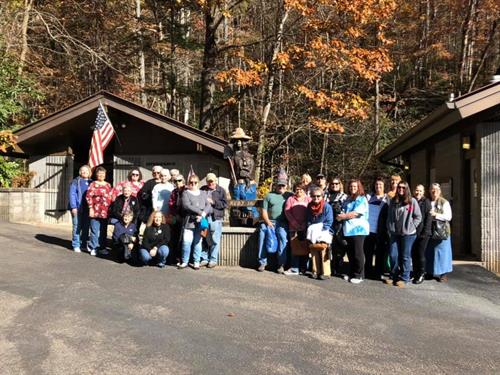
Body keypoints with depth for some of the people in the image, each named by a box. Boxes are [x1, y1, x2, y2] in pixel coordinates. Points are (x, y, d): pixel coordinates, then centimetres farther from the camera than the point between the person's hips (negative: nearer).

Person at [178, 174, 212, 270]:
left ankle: (196, 262, 15)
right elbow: (186, 206, -11)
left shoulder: (203, 193, 16)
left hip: (200, 222, 3)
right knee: (186, 242, -5)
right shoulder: (186, 193, 5)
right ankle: (185, 261, 10)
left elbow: (208, 206, 7)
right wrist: (201, 212, -13)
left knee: (198, 242, 5)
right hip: (189, 222, -3)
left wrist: (203, 214, -12)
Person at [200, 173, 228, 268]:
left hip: (215, 218, -3)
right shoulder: (202, 189, 12)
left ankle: (213, 260, 10)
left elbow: (225, 204, -3)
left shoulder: (221, 190, 3)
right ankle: (204, 259, 19)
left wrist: (213, 202, -11)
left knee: (215, 240, 0)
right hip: (204, 217, 3)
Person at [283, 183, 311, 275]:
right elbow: (287, 212, 3)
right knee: (294, 247, -2)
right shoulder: (290, 199, 13)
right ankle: (294, 269, 0)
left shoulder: (308, 200, 10)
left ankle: (303, 268, 8)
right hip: (294, 227, 1)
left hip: (305, 228, 0)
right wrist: (295, 223, -7)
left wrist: (305, 224, -9)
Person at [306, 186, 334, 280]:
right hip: (313, 233, 5)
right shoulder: (309, 206, 6)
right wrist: (310, 229, -2)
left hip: (324, 232, -5)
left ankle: (326, 272, -5)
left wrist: (321, 231, -16)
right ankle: (316, 271, 13)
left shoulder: (327, 206, -9)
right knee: (313, 252, 4)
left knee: (324, 251, -11)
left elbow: (329, 222, -10)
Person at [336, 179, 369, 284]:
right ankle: (352, 273, 21)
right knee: (350, 253, 11)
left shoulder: (361, 199, -4)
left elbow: (355, 213, -13)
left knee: (357, 253, -3)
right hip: (348, 229, 7)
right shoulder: (348, 199, 19)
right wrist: (341, 216, -9)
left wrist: (343, 216, -5)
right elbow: (343, 212, 13)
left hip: (358, 229, -7)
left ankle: (358, 275, 6)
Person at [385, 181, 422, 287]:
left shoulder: (412, 201, -3)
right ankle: (394, 276, 19)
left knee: (405, 256, 2)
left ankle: (404, 278, 12)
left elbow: (418, 217, -1)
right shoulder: (393, 201, 9)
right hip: (394, 233, 4)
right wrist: (390, 229, 7)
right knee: (393, 255, 4)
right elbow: (389, 216, 13)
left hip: (408, 234, -4)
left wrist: (411, 227, -5)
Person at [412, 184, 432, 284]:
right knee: (413, 253, 8)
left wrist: (425, 232, -13)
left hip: (422, 233, -4)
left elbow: (428, 218, -7)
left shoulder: (426, 202, -2)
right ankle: (415, 273, 20)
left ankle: (421, 275, 11)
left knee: (420, 254, -1)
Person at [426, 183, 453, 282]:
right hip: (430, 231, 4)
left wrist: (436, 214, -16)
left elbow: (448, 217, -8)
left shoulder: (444, 203, -1)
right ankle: (431, 272, 21)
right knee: (430, 252, 9)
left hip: (441, 231, -4)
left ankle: (444, 274, 8)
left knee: (442, 251, -1)